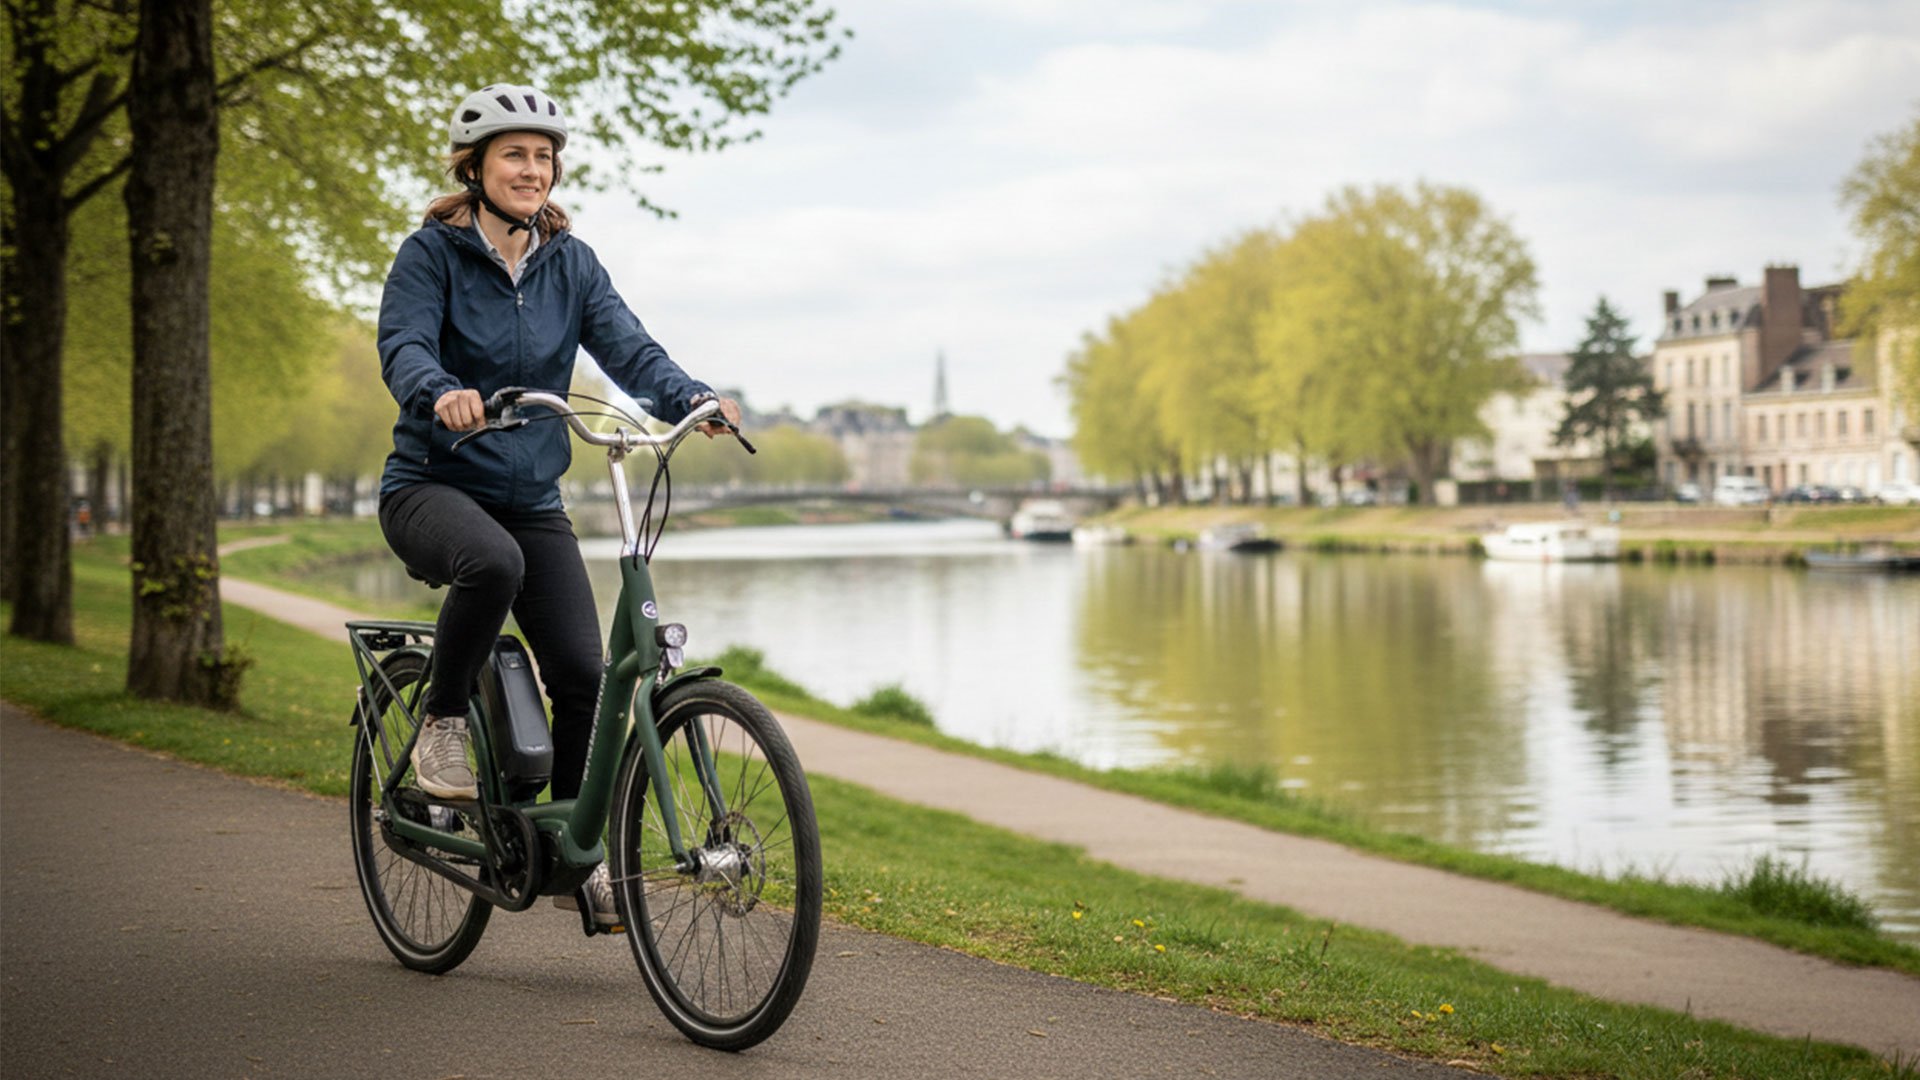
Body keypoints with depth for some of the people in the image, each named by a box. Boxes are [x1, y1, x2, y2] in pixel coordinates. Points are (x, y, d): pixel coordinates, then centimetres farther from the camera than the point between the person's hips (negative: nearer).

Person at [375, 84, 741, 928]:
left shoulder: (570, 262, 6)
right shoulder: (432, 253, -6)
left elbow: (627, 346, -6)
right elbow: (402, 347, -20)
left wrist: (691, 397, -26)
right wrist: (443, 393, -44)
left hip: (532, 500, 4)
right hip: (433, 485, -4)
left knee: (583, 673, -7)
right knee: (492, 562, -39)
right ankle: (442, 725, -14)